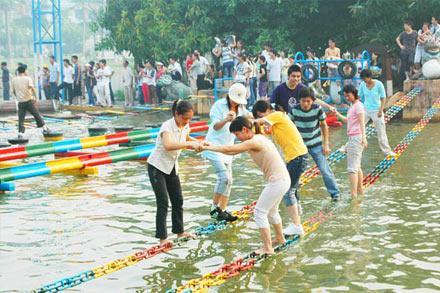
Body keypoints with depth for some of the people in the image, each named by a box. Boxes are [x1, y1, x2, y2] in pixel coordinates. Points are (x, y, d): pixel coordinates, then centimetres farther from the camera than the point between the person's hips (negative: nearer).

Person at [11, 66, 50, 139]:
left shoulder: (14, 80, 6)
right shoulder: (28, 78, -2)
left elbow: (13, 91, 14)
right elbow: (32, 88, -15)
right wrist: (36, 98, -14)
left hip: (20, 102, 2)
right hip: (29, 100, -2)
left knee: (21, 118, 4)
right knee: (37, 115, 9)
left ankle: (20, 133, -8)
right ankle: (44, 128, 16)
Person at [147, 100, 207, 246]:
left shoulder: (185, 126, -2)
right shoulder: (167, 126, -25)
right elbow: (168, 145, -45)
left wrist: (199, 142, 4)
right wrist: (190, 144, -47)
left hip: (171, 167, 8)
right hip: (157, 166, -8)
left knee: (178, 200, 13)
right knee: (163, 202, -12)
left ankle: (180, 231, 28)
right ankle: (162, 238, -9)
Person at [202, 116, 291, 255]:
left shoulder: (254, 142, -18)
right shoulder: (256, 139, 12)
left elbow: (229, 149, -21)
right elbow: (233, 152, 16)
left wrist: (206, 148, -11)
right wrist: (213, 147, 7)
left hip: (277, 182, -10)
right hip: (282, 180, 10)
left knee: (259, 212, -2)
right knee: (271, 211, 27)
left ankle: (268, 248, 0)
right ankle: (280, 238, 46)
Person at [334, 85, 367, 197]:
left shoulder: (358, 105, -10)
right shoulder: (352, 106, 17)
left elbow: (361, 122, -19)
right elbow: (347, 121, 28)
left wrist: (364, 137, -28)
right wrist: (337, 114, 13)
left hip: (357, 137, -10)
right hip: (352, 138, 10)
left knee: (352, 167, -14)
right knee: (356, 166, 21)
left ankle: (353, 194, -19)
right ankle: (359, 189, 34)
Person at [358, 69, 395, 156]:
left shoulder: (379, 84, -15)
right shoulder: (362, 85, -7)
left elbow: (383, 98, -8)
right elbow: (359, 96, 5)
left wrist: (381, 110, -14)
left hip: (376, 110, -3)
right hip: (366, 110, 3)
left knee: (381, 131, 3)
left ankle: (386, 151, 15)